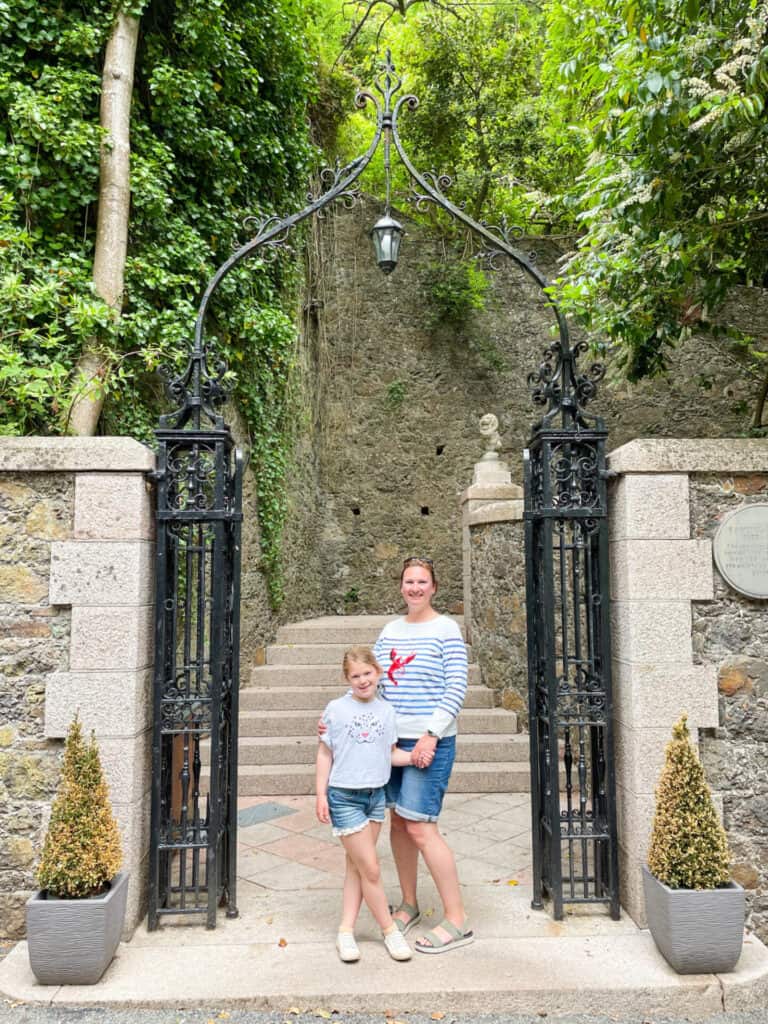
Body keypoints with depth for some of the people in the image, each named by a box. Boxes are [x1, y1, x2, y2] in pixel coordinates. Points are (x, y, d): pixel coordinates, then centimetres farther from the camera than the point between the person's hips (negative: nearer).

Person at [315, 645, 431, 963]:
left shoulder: (386, 710, 2)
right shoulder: (336, 709, -9)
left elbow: (391, 752, 8)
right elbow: (325, 754, -3)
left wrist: (414, 757, -9)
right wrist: (321, 795, -6)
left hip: (376, 796, 5)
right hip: (344, 798, -4)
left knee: (356, 867, 13)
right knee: (370, 869, 0)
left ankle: (346, 930, 24)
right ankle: (389, 930, 17)